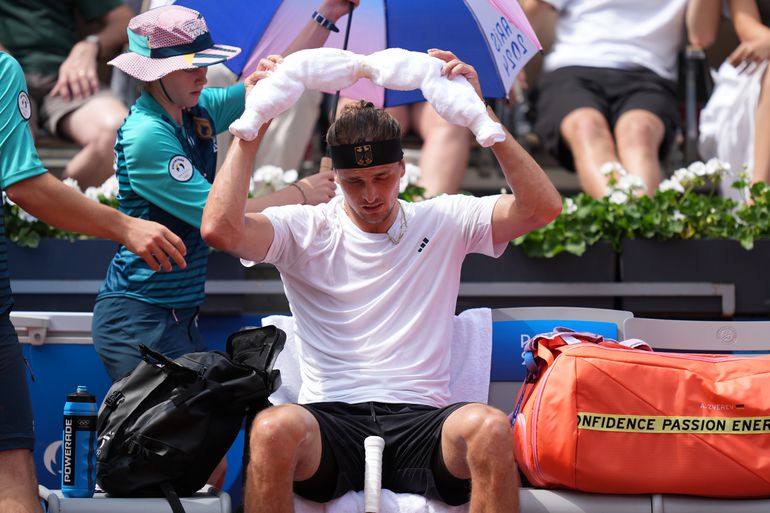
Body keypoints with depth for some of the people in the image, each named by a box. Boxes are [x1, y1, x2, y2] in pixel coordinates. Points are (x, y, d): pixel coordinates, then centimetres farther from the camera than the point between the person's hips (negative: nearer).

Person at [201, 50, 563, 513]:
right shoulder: (306, 231, 10)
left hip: (421, 422, 1)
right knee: (274, 428, -37)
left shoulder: (445, 222, 13)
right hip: (331, 422, -1)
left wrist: (481, 115, -7)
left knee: (489, 428, -35)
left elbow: (543, 208, 0)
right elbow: (220, 228, -8)